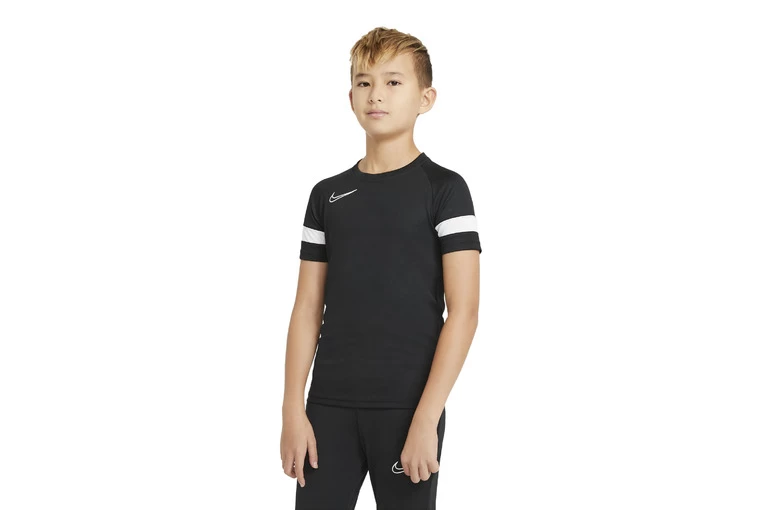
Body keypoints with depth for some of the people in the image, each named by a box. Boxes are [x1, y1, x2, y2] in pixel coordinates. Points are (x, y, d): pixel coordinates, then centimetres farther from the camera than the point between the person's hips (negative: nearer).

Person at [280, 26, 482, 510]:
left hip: (406, 407, -3)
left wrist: (427, 417, -14)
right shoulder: (327, 195, 10)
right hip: (329, 407, 3)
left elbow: (464, 311, -8)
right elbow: (308, 309, 10)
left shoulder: (443, 189, -2)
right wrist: (293, 409, 1)